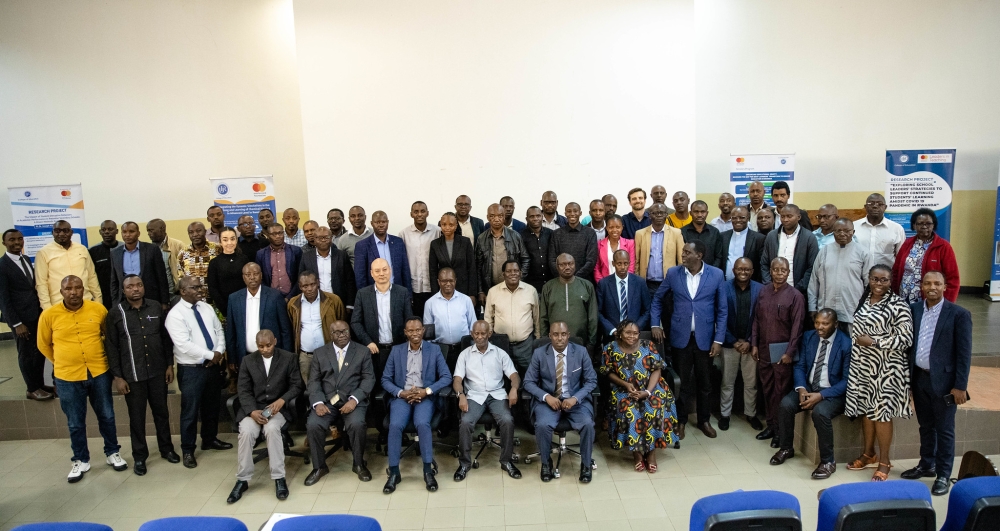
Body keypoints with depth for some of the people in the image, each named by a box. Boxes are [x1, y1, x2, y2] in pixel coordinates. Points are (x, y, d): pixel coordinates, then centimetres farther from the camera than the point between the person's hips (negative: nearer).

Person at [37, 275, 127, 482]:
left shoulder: (98, 309, -6)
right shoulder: (49, 315, -8)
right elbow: (43, 345, 8)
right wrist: (62, 362, 13)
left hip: (99, 373, 1)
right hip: (67, 377, -1)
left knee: (106, 416, 14)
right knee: (75, 423, 12)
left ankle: (112, 453, 31)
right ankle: (81, 460, 30)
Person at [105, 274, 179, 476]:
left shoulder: (156, 307, 0)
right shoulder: (116, 313, -7)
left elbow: (166, 338, 6)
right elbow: (111, 347, -4)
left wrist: (169, 364, 4)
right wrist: (117, 376, -6)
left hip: (157, 371, 2)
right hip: (132, 375, -2)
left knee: (161, 412, 15)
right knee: (137, 417, 10)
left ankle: (166, 448, 32)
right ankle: (139, 456, 26)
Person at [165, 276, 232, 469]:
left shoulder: (206, 308, 6)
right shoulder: (175, 314, -14)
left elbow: (219, 331, 9)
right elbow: (184, 346, -22)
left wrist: (219, 352, -8)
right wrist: (210, 355, -17)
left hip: (213, 366, 6)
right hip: (191, 370, -6)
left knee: (212, 406, 19)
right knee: (190, 411, 4)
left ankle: (210, 440, 37)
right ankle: (187, 450, 19)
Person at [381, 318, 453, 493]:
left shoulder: (434, 349, 5)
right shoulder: (396, 350, 9)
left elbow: (446, 377, -1)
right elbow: (385, 379, 7)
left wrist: (426, 391, -14)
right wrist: (401, 393, -12)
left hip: (425, 397, -1)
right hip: (401, 397, 1)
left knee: (422, 423, -32)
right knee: (395, 425, -28)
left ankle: (428, 470, -18)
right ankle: (394, 472, -14)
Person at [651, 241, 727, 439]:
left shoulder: (716, 275, -6)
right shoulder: (673, 273, -3)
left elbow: (722, 310, -1)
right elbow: (657, 299, 11)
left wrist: (718, 339, -5)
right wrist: (655, 324, 1)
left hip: (705, 338, 0)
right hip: (680, 337, 0)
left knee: (705, 382, 13)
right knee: (681, 382, 10)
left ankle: (704, 420, 33)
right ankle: (680, 420, 28)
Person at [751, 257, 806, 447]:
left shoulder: (795, 296, -7)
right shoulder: (763, 291, 6)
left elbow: (797, 327, -9)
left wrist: (789, 352, -12)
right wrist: (754, 344, 4)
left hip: (782, 351, -4)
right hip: (764, 349, 4)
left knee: (781, 391, 3)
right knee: (767, 389, 12)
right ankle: (770, 426, 24)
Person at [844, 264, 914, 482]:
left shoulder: (898, 304, -10)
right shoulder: (863, 301, 9)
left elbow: (906, 339, -14)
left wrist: (874, 342, -18)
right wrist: (859, 343, 12)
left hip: (885, 369, -6)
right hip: (862, 366, 6)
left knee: (882, 412, 1)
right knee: (866, 409, 12)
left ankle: (884, 461, 14)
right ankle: (869, 454, 27)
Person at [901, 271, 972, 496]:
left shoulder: (959, 314, -8)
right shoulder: (913, 309, 4)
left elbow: (964, 353, -9)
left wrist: (960, 386, -11)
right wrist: (908, 376, 1)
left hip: (943, 381, -4)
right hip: (919, 377, 4)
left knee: (944, 430, 8)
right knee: (925, 426, 19)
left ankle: (943, 475, 19)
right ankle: (926, 465, 34)